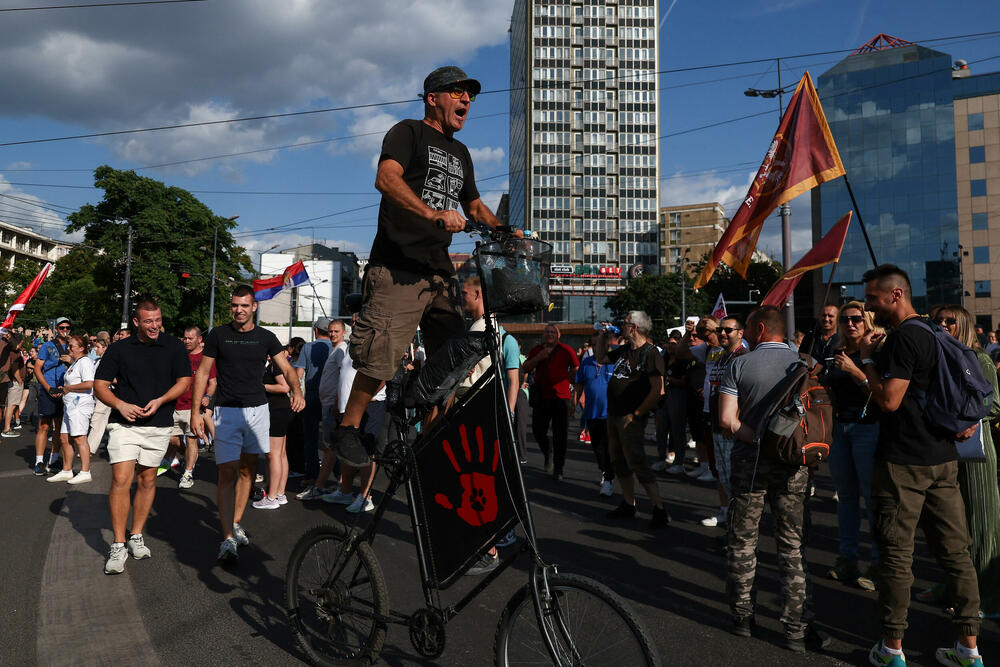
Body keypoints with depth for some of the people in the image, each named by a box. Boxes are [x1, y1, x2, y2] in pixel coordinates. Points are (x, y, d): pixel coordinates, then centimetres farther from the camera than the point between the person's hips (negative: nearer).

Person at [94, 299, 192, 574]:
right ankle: (118, 546, -5)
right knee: (121, 480, -11)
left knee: (147, 481, 9)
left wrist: (160, 401, -13)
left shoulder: (173, 347, 4)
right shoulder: (119, 348, 3)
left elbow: (184, 381, 3)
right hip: (124, 424, -1)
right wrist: (121, 405, -14)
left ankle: (136, 537, 23)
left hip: (159, 425, 1)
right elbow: (100, 385, 4)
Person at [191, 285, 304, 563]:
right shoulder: (218, 335, 2)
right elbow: (203, 373, 4)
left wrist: (297, 391, -19)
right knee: (227, 473, -9)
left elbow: (287, 368, 2)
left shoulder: (265, 337, 5)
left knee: (248, 469, 11)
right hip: (227, 411, -3)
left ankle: (236, 523, 26)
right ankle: (228, 539, -10)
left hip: (257, 409, 3)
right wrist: (196, 411, -3)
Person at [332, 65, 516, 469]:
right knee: (382, 357, -14)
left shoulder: (460, 153, 25)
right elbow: (386, 179, -16)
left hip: (440, 273, 7)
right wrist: (433, 213, -31)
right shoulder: (408, 133, 3)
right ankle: (347, 429, 5)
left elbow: (475, 207, 34)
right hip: (397, 269, -7)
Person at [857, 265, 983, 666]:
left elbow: (889, 400, -19)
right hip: (943, 458, 9)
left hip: (903, 462, -9)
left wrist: (866, 359, -10)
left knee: (896, 554, 0)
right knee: (955, 551, 11)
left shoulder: (903, 337, -15)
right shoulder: (935, 333, 14)